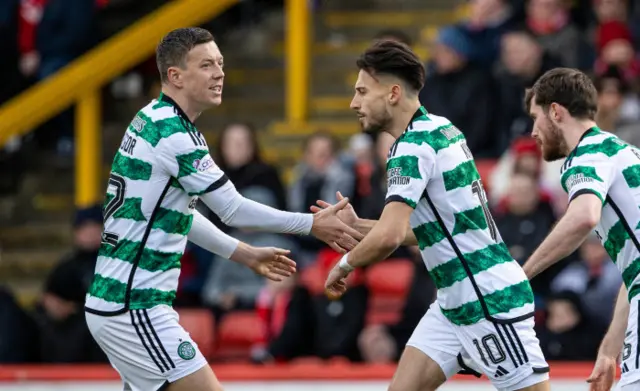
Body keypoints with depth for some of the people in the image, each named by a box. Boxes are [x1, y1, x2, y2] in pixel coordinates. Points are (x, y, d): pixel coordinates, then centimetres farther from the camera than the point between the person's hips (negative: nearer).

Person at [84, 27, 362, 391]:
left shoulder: (151, 120, 12)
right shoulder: (174, 133, -17)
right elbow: (233, 209, -14)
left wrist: (245, 254, 25)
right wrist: (313, 224, -6)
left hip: (118, 302, 10)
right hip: (133, 308, -10)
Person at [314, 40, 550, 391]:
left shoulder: (413, 147, -17)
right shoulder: (440, 130, 11)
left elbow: (388, 237, -27)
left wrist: (344, 265, -9)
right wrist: (356, 226, 18)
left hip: (490, 300, -10)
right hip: (455, 302, 10)